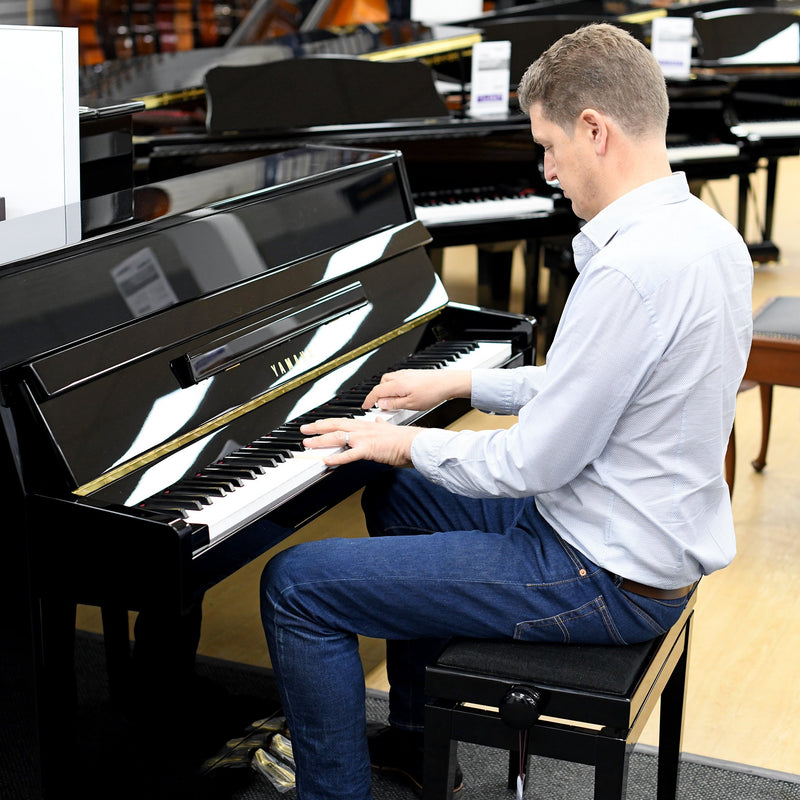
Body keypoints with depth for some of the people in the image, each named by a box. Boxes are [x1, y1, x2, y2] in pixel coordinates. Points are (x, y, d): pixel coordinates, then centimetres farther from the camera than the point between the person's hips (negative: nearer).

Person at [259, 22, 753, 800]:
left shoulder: (631, 272, -29)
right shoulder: (704, 230, 3)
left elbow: (535, 462, -24)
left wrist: (407, 443, -8)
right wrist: (459, 382, 16)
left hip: (606, 579, -10)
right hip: (656, 534, 10)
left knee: (296, 585, -7)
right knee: (395, 495, 28)